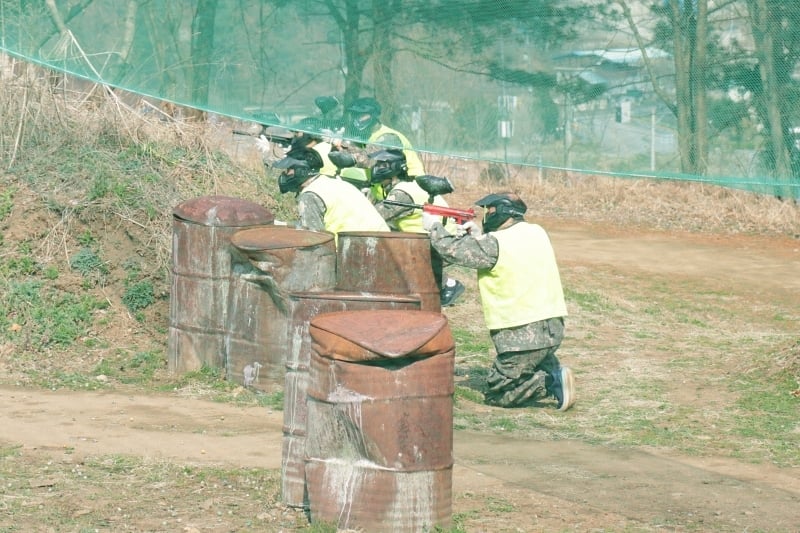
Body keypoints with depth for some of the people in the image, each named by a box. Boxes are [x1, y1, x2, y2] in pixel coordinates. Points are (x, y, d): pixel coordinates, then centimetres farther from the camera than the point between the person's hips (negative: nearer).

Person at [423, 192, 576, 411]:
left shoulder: (496, 243, -13)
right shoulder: (537, 233, 9)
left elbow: (453, 251, -8)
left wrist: (434, 227, 8)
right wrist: (479, 238, 13)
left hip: (523, 335, -7)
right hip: (554, 328, 7)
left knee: (496, 395, 5)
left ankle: (550, 383, -12)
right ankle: (553, 371, 8)